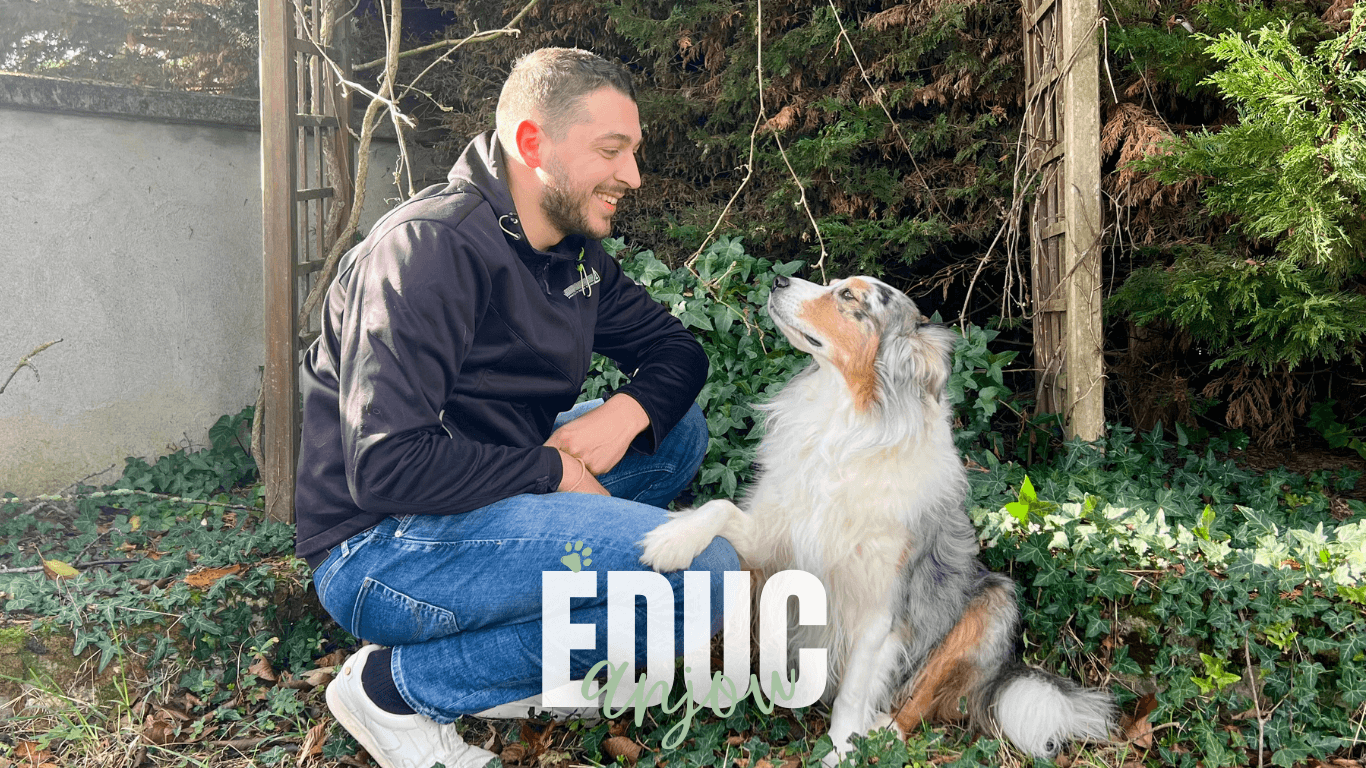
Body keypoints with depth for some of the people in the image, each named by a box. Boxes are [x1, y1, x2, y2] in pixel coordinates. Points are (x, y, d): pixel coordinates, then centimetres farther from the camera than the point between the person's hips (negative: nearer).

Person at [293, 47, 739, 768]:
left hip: (482, 507, 9)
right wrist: (552, 471, -17)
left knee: (679, 426, 7)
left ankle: (506, 664, 2)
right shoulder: (432, 248, -21)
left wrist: (630, 411, -8)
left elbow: (675, 349, 14)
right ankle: (399, 683, -9)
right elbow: (386, 469, -27)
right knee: (705, 568, -20)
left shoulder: (573, 252, 7)